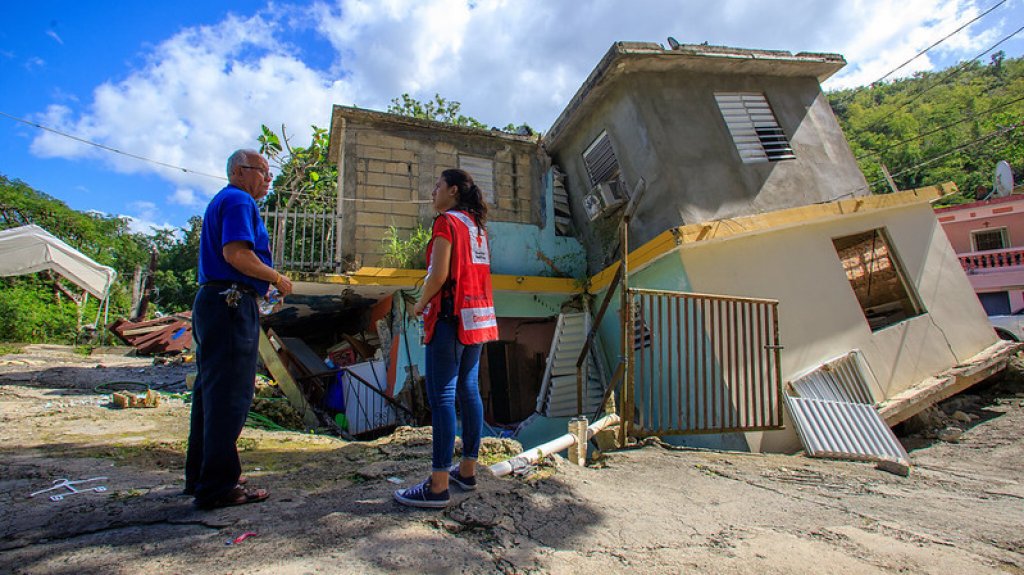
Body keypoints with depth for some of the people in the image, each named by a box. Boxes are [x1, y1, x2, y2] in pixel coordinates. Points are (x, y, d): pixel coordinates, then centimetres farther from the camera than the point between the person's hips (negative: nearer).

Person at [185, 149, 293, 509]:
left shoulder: (221, 201, 25)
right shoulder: (239, 201, -8)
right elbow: (236, 253, -22)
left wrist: (262, 288, 21)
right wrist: (277, 278, -11)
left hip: (212, 301, 11)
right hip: (232, 304, -11)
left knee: (210, 392, 15)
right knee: (229, 395, -6)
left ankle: (200, 476, 26)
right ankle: (219, 486, 1)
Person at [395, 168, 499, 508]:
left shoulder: (447, 221, -7)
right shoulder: (477, 225, 18)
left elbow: (439, 275, -16)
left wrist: (420, 305, 1)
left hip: (451, 314, -9)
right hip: (479, 315, 9)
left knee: (442, 396, -9)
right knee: (468, 390, 11)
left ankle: (438, 486, -6)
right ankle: (467, 470, 20)